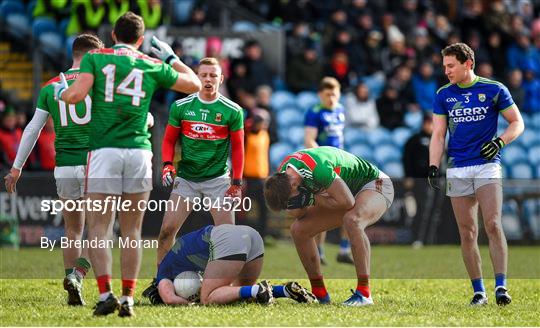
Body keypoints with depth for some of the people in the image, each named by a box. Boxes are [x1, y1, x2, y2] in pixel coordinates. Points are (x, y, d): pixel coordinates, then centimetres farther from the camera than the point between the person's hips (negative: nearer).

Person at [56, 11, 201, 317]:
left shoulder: (95, 57, 5)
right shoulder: (153, 65, 10)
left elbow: (77, 94, -9)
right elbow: (195, 84, 21)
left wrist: (61, 92, 13)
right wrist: (171, 57, 32)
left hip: (104, 151, -1)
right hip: (139, 152, 1)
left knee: (98, 228, 1)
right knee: (132, 231, 7)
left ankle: (105, 293, -12)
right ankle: (128, 299, 3)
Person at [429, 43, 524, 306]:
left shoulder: (494, 90, 2)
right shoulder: (443, 95, 9)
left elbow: (517, 123, 6)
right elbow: (438, 134, 9)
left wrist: (500, 142, -11)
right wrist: (433, 167, -3)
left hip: (487, 165, -3)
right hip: (457, 170, 3)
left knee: (493, 225, -16)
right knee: (467, 233, 1)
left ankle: (501, 286, -15)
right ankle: (478, 291, 6)